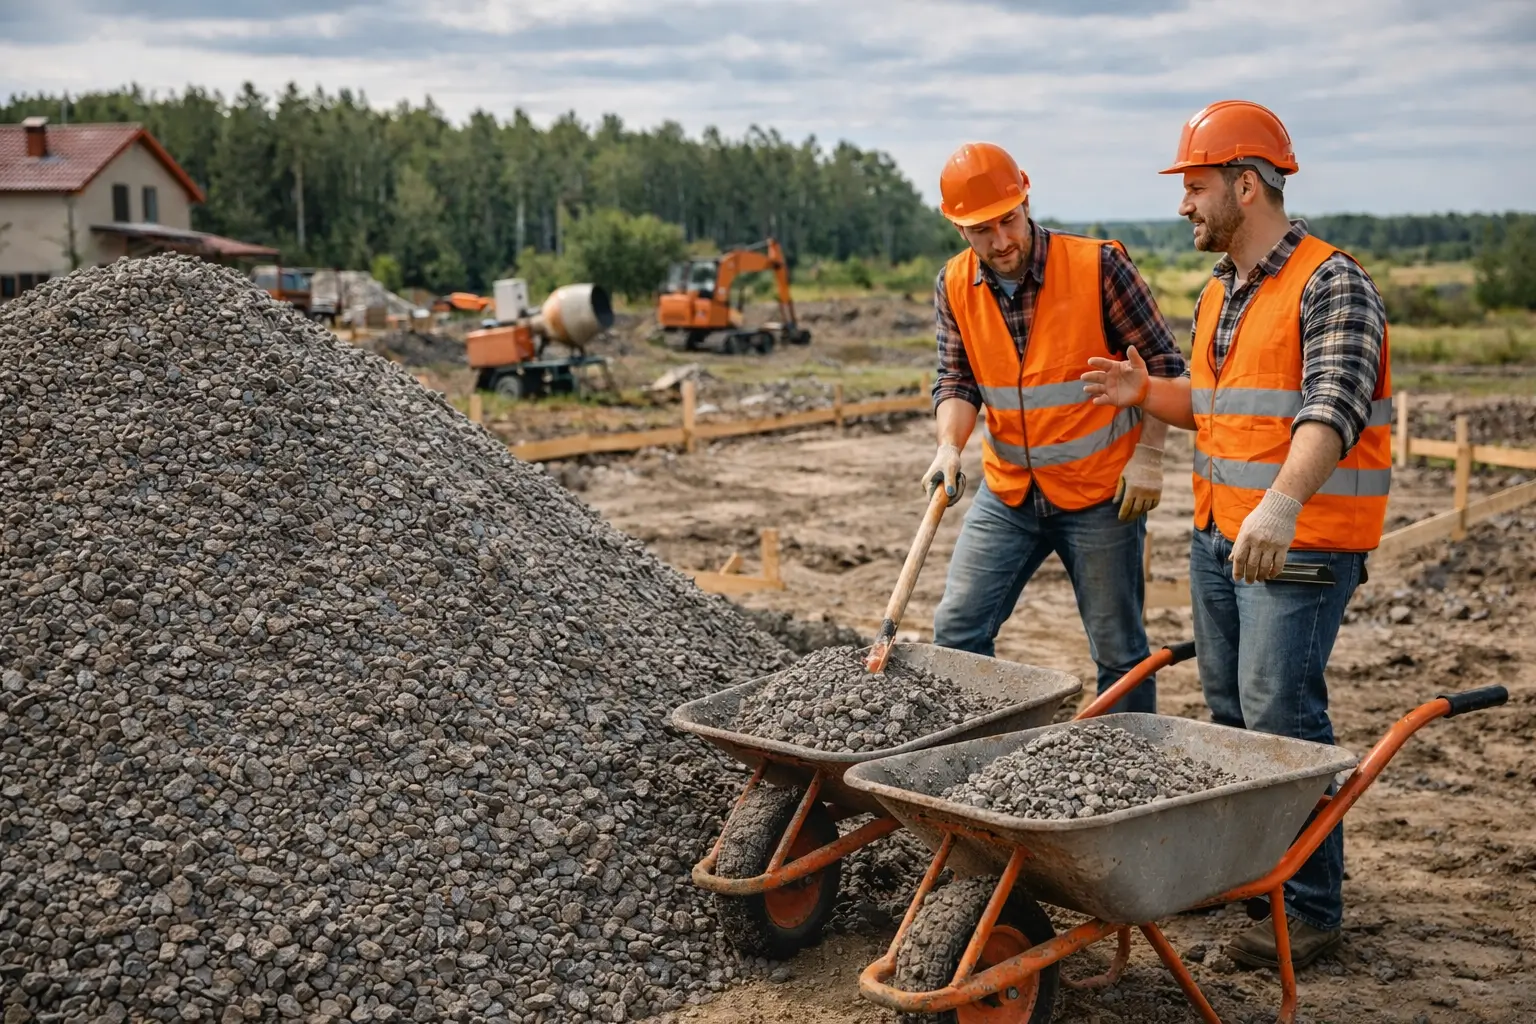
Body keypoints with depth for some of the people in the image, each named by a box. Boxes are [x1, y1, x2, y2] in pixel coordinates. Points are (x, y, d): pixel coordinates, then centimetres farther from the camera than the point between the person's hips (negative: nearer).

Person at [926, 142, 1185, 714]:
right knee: (957, 627, 2)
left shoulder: (1099, 266, -14)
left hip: (1101, 492, -4)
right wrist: (950, 446, -18)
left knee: (1118, 650, 6)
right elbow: (956, 380, 1)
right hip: (1008, 491, 4)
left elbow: (1162, 365, -7)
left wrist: (1147, 457, -12)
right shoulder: (954, 286, -1)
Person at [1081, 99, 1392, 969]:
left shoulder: (1331, 284, -13)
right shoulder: (1220, 294, 14)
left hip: (1301, 541, -8)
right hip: (1219, 536, 9)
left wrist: (1280, 505, -41)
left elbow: (1332, 409, -27)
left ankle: (1312, 906, 2)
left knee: (1282, 715, -9)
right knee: (1232, 708, 14)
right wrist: (1147, 393, 7)